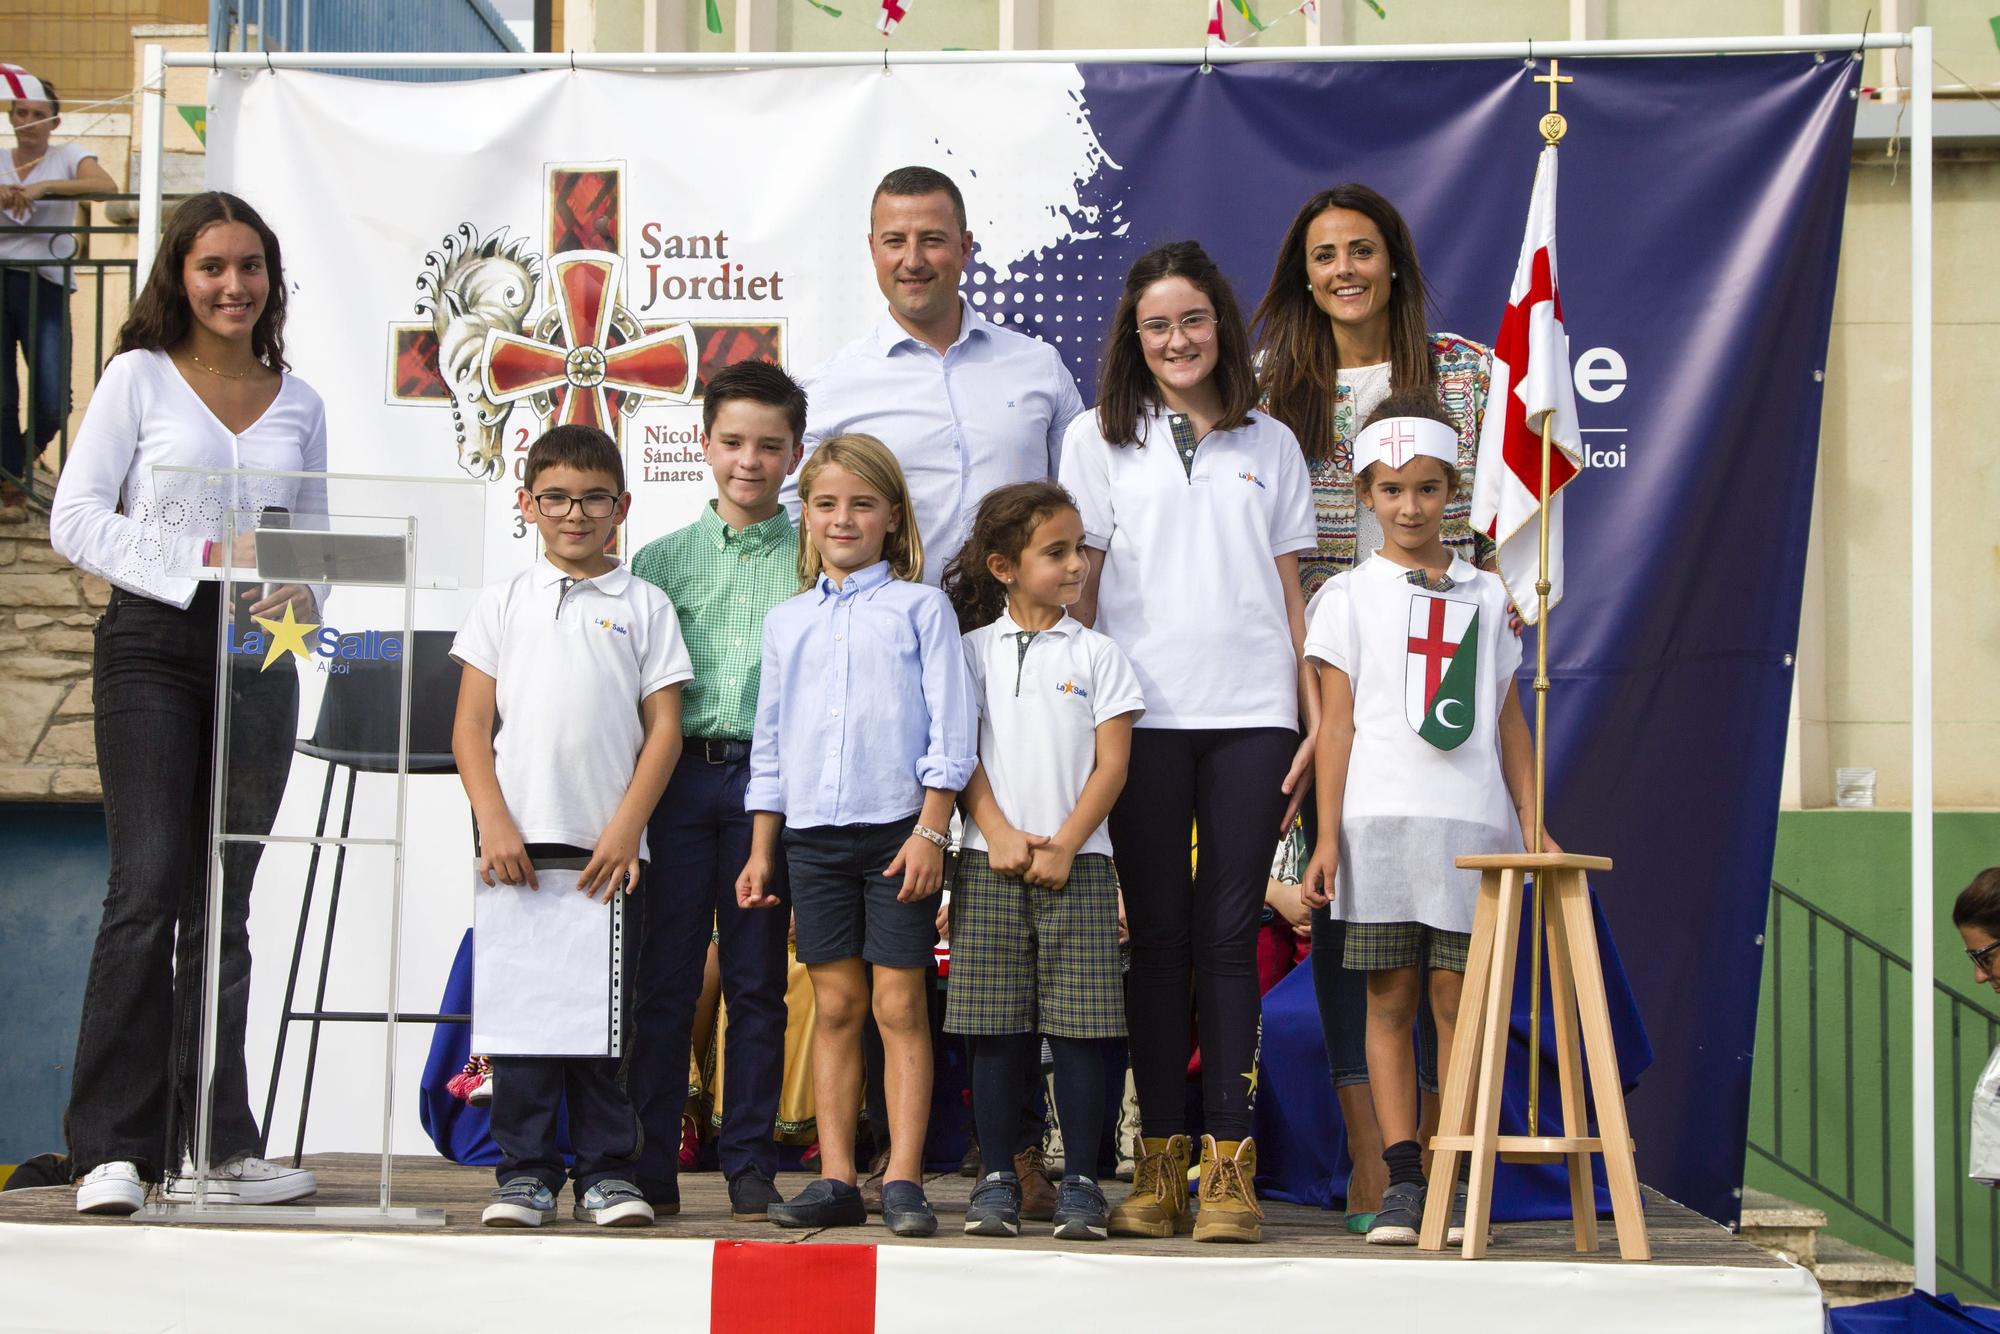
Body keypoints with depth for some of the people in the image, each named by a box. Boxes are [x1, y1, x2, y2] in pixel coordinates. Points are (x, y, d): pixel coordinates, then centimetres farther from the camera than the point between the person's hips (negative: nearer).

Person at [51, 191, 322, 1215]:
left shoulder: (298, 403, 15)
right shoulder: (140, 376, 4)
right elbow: (76, 520, -3)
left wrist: (299, 590, -5)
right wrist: (203, 556, -14)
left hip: (258, 655, 4)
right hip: (153, 642, -4)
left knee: (224, 902, 5)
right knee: (149, 887, -11)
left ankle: (210, 1146, 7)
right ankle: (113, 1148, -8)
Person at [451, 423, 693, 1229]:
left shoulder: (644, 607, 7)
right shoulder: (504, 604, 10)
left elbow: (664, 727, 2)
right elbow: (470, 725, 6)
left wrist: (626, 829, -8)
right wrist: (494, 823, -6)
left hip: (609, 844, -1)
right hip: (519, 840, 1)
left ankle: (607, 1171, 8)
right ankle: (525, 1171, 6)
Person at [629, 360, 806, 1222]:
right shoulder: (663, 558, 9)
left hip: (771, 778, 0)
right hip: (679, 773, 0)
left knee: (758, 982, 4)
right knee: (664, 979, 1)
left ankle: (750, 1166, 11)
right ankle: (648, 1167, 6)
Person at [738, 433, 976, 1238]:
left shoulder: (920, 607, 3)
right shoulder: (786, 622, 14)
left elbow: (949, 729, -2)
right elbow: (770, 745, 17)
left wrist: (930, 830, -10)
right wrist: (761, 850, 12)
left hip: (897, 829, -3)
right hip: (813, 832, 4)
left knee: (900, 1004, -4)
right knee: (836, 1006, 5)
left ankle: (903, 1180, -4)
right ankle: (836, 1180, 6)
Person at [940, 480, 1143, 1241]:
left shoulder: (1096, 655, 7)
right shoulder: (972, 651, 8)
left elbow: (1111, 763, 2)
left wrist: (1065, 845, -9)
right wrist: (1000, 835, -9)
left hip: (1077, 863, 0)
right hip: (991, 862, 0)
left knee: (1079, 1028, -3)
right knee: (996, 1030, 1)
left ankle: (1080, 1183, 3)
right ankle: (997, 1179, 9)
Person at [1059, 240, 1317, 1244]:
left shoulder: (1269, 445, 13)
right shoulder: (1099, 439, 9)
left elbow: (1289, 589, 13)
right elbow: (1077, 585, 7)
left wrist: (1315, 717, 6)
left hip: (1250, 716, 1)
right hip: (1143, 714, -1)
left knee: (1228, 936, -2)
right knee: (1158, 935, 1)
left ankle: (1230, 1165, -1)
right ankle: (1161, 1163, 6)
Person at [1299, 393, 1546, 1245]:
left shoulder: (1484, 594, 13)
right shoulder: (1349, 596, 7)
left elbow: (1508, 721, 15)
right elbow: (1336, 722, 3)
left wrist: (1532, 824, 9)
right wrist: (1328, 837, -3)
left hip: (1472, 823, 1)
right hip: (1379, 819, -1)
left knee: (1457, 998, -1)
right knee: (1389, 998, 0)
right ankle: (1402, 1181, 2)